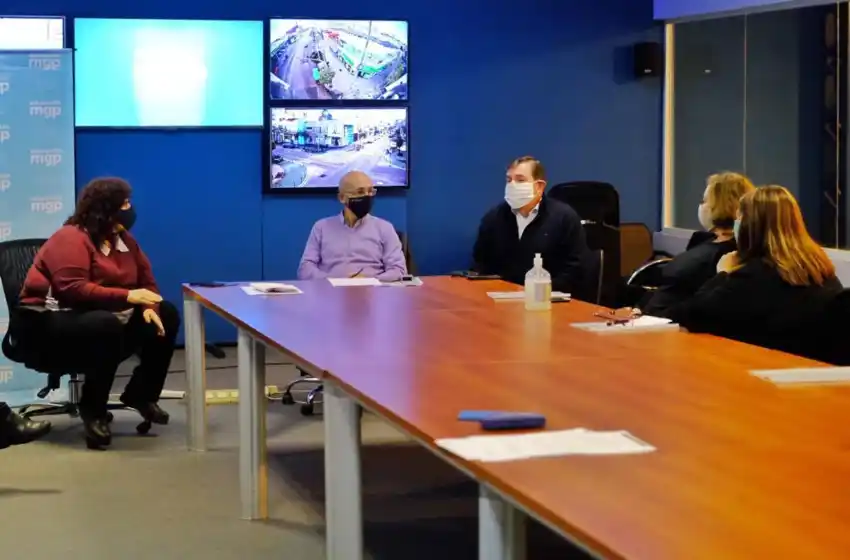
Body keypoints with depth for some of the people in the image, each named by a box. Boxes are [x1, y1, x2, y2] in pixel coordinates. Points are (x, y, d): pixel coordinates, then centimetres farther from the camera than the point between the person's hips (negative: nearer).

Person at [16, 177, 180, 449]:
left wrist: (148, 307, -16)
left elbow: (146, 280, 7)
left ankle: (141, 394, 11)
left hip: (105, 314, 9)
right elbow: (73, 289, -31)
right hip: (49, 321, -9)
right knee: (107, 326, -40)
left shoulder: (123, 239, 7)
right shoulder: (71, 239, -19)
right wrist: (126, 297, -33)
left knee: (167, 316, 0)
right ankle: (93, 410, -21)